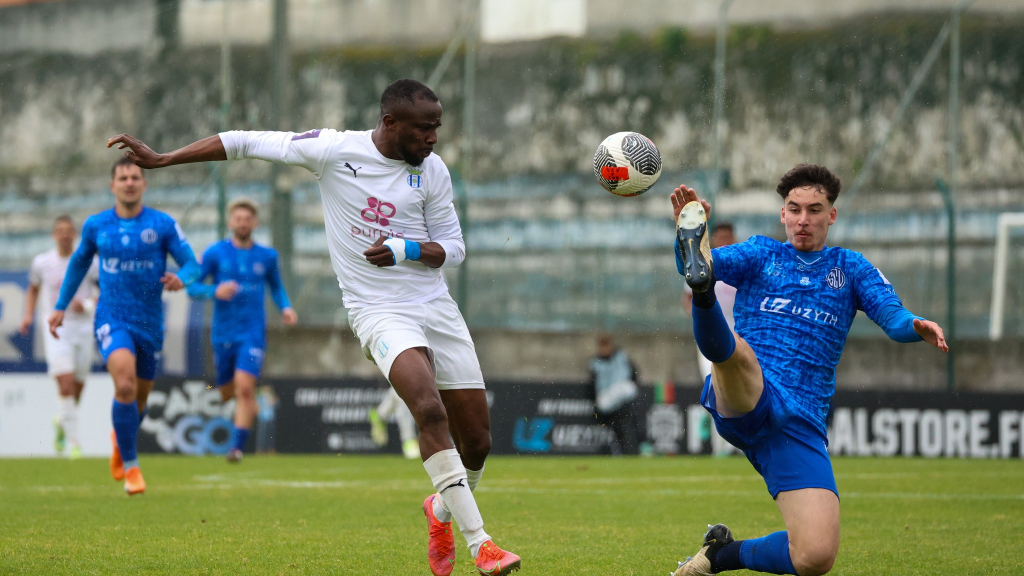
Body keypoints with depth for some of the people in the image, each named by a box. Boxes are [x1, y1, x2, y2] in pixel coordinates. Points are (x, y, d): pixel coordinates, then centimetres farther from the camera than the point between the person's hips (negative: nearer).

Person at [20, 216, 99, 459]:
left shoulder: (88, 263, -1)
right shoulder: (42, 263, 3)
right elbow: (33, 289, 20)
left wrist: (88, 305, -15)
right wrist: (29, 315, 5)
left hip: (83, 329, 1)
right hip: (56, 330, -1)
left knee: (77, 390, 8)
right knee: (66, 386, -17)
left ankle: (62, 423, 40)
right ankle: (73, 442, -13)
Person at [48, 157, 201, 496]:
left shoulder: (163, 225, -2)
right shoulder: (96, 226, 3)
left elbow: (192, 265, -3)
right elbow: (79, 262, 19)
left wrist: (181, 279, -26)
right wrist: (61, 306, 20)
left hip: (150, 324, 2)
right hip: (112, 319, -2)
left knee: (139, 398, 13)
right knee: (125, 384, -26)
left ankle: (120, 437, 49)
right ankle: (130, 467, -15)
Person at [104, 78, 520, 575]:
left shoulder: (432, 170, 2)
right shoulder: (334, 151, -8)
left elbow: (453, 247, 8)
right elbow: (246, 143, -1)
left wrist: (404, 249, -13)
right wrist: (161, 159, -2)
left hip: (436, 308, 4)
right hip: (379, 311, -4)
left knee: (476, 441, 2)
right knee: (430, 409, -29)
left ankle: (442, 510, 36)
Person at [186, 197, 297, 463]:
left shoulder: (267, 256, 5)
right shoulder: (216, 253, 0)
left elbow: (277, 287, 20)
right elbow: (192, 287, -2)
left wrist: (286, 308, 1)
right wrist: (215, 291, -22)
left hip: (252, 333, -1)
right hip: (223, 333, 1)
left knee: (245, 387, -19)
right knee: (227, 393, 12)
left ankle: (238, 447, -17)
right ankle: (250, 408, 47)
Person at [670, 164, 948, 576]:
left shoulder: (849, 268, 18)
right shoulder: (761, 255, 15)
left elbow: (892, 316, 2)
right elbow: (717, 261, -5)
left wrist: (916, 326, -23)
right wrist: (688, 234, -29)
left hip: (799, 427, 2)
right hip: (744, 400, -2)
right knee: (734, 348, -37)